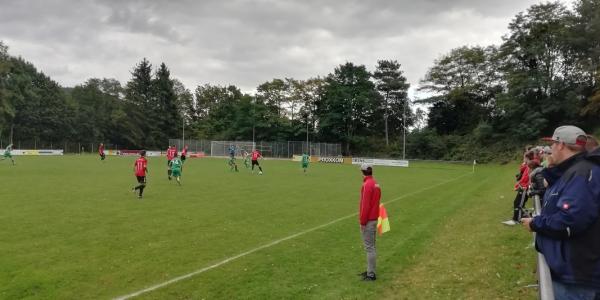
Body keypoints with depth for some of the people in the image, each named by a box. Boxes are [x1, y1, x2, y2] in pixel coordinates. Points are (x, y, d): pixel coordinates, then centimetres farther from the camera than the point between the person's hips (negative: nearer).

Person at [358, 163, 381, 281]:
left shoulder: (367, 185, -18)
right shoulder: (375, 184, 10)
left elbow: (365, 205, -21)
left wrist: (362, 221, -15)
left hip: (368, 220, -10)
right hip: (374, 218, 10)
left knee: (369, 247, -4)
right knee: (371, 246, 16)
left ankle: (371, 274, 2)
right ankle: (370, 270, 26)